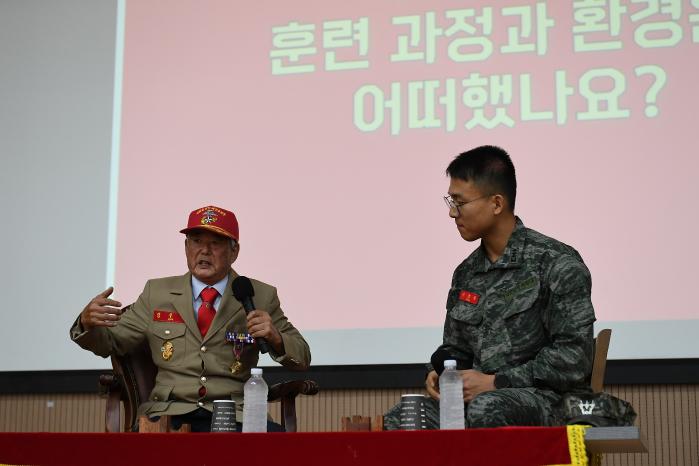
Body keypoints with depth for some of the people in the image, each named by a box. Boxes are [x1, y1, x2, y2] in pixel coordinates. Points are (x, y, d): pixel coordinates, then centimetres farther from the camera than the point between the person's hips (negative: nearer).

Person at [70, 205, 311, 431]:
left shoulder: (260, 297, 11)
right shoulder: (157, 292, 15)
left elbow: (301, 358, 11)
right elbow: (110, 341, 16)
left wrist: (275, 338, -12)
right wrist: (89, 322, -7)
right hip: (169, 414, 0)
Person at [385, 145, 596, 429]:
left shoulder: (557, 264, -6)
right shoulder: (466, 274, 16)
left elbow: (573, 357, -13)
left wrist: (494, 382, -16)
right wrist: (440, 373, 0)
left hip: (548, 400, -6)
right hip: (479, 397, 6)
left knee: (486, 409, -39)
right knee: (396, 422, -19)